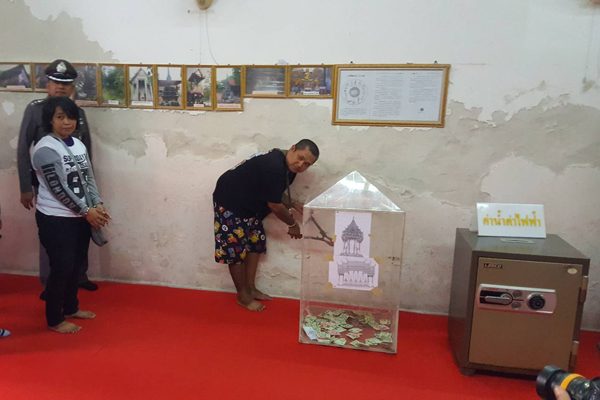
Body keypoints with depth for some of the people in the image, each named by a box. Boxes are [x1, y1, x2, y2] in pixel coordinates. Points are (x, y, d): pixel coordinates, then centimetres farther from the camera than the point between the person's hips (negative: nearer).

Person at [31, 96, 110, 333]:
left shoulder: (78, 144, 9)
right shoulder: (45, 149, -15)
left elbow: (88, 178, 9)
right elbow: (58, 188, -19)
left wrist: (97, 205, -6)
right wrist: (86, 211, -16)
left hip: (80, 217, 7)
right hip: (55, 219, -7)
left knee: (77, 265, 16)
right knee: (62, 268, -1)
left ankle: (70, 307, 34)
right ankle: (54, 319, 15)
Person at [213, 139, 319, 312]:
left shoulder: (288, 167, -1)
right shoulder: (273, 167, -32)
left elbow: (277, 195, 14)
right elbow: (274, 205, -26)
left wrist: (294, 205, -2)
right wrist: (292, 224, -11)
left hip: (248, 204, 10)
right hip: (229, 202, -10)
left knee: (255, 242, 11)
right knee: (236, 249, -2)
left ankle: (250, 288, 23)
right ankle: (243, 296, 10)